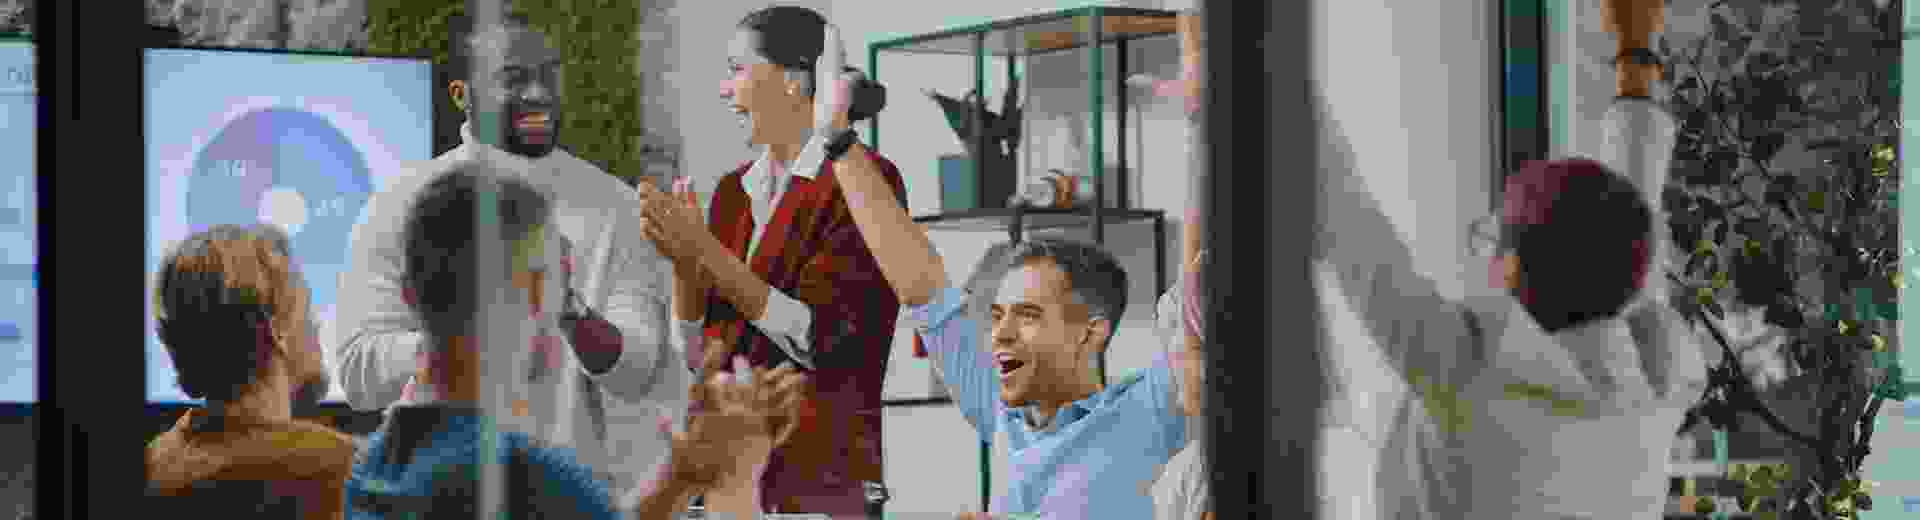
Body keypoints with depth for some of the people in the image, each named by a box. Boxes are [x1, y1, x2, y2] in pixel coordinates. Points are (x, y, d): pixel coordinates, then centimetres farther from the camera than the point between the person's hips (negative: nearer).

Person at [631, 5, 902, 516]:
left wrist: (706, 249, -20)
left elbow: (817, 340, -16)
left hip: (813, 475, -6)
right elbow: (697, 349, 7)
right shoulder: (734, 191, 12)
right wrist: (682, 259, -11)